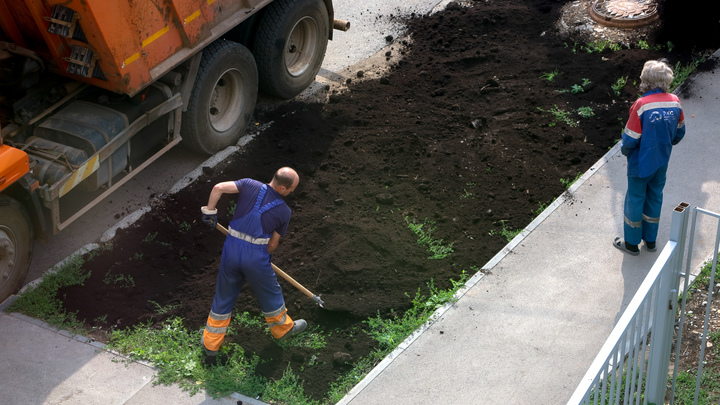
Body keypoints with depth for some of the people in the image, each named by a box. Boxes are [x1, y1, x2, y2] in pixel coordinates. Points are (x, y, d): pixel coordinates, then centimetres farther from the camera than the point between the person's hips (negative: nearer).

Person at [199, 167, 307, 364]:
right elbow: (273, 243, 4)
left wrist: (209, 211, 2)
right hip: (256, 255, -3)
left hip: (231, 249, 3)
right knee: (270, 293, 23)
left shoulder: (250, 185, -1)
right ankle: (283, 328, 46)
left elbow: (218, 188, -12)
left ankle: (210, 346, 24)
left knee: (223, 297, 17)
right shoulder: (284, 211, -3)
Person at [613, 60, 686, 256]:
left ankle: (632, 243, 25)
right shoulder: (674, 102, -8)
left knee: (635, 199, 11)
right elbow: (679, 132, 6)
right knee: (655, 197, 21)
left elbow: (630, 138, -20)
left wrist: (625, 149, 1)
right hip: (662, 161, 5)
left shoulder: (641, 105, -25)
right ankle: (651, 240, 35)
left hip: (641, 163, -5)